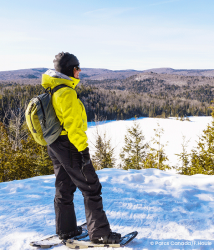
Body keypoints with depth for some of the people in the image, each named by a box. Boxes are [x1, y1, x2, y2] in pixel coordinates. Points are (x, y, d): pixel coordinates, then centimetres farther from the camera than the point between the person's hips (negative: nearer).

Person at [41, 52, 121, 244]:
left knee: (64, 188, 17)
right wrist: (83, 150, -21)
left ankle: (65, 230, 29)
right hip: (70, 146, -10)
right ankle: (99, 233, 8)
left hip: (55, 147, 10)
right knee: (91, 188, 0)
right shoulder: (67, 93, -19)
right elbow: (73, 125, -24)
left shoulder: (51, 91, 11)